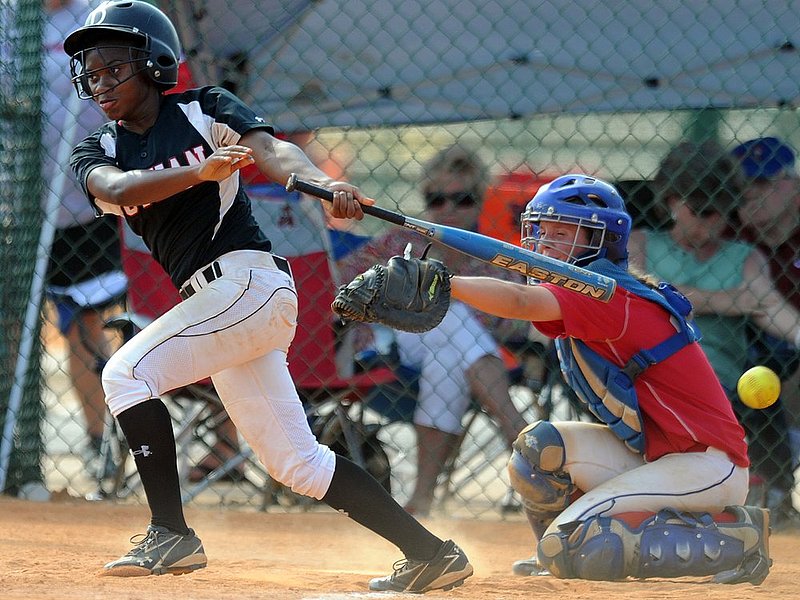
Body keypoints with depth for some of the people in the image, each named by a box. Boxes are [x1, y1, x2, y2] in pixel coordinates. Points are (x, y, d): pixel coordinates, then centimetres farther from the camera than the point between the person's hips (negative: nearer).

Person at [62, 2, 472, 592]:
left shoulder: (203, 109, 1)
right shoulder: (98, 152, 12)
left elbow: (272, 151, -15)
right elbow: (118, 190, -11)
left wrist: (325, 182, -37)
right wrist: (200, 171, -30)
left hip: (249, 277, -7)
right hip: (210, 300, 7)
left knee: (127, 371, -17)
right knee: (297, 463, 7)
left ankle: (170, 535, -12)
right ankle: (431, 554, 13)